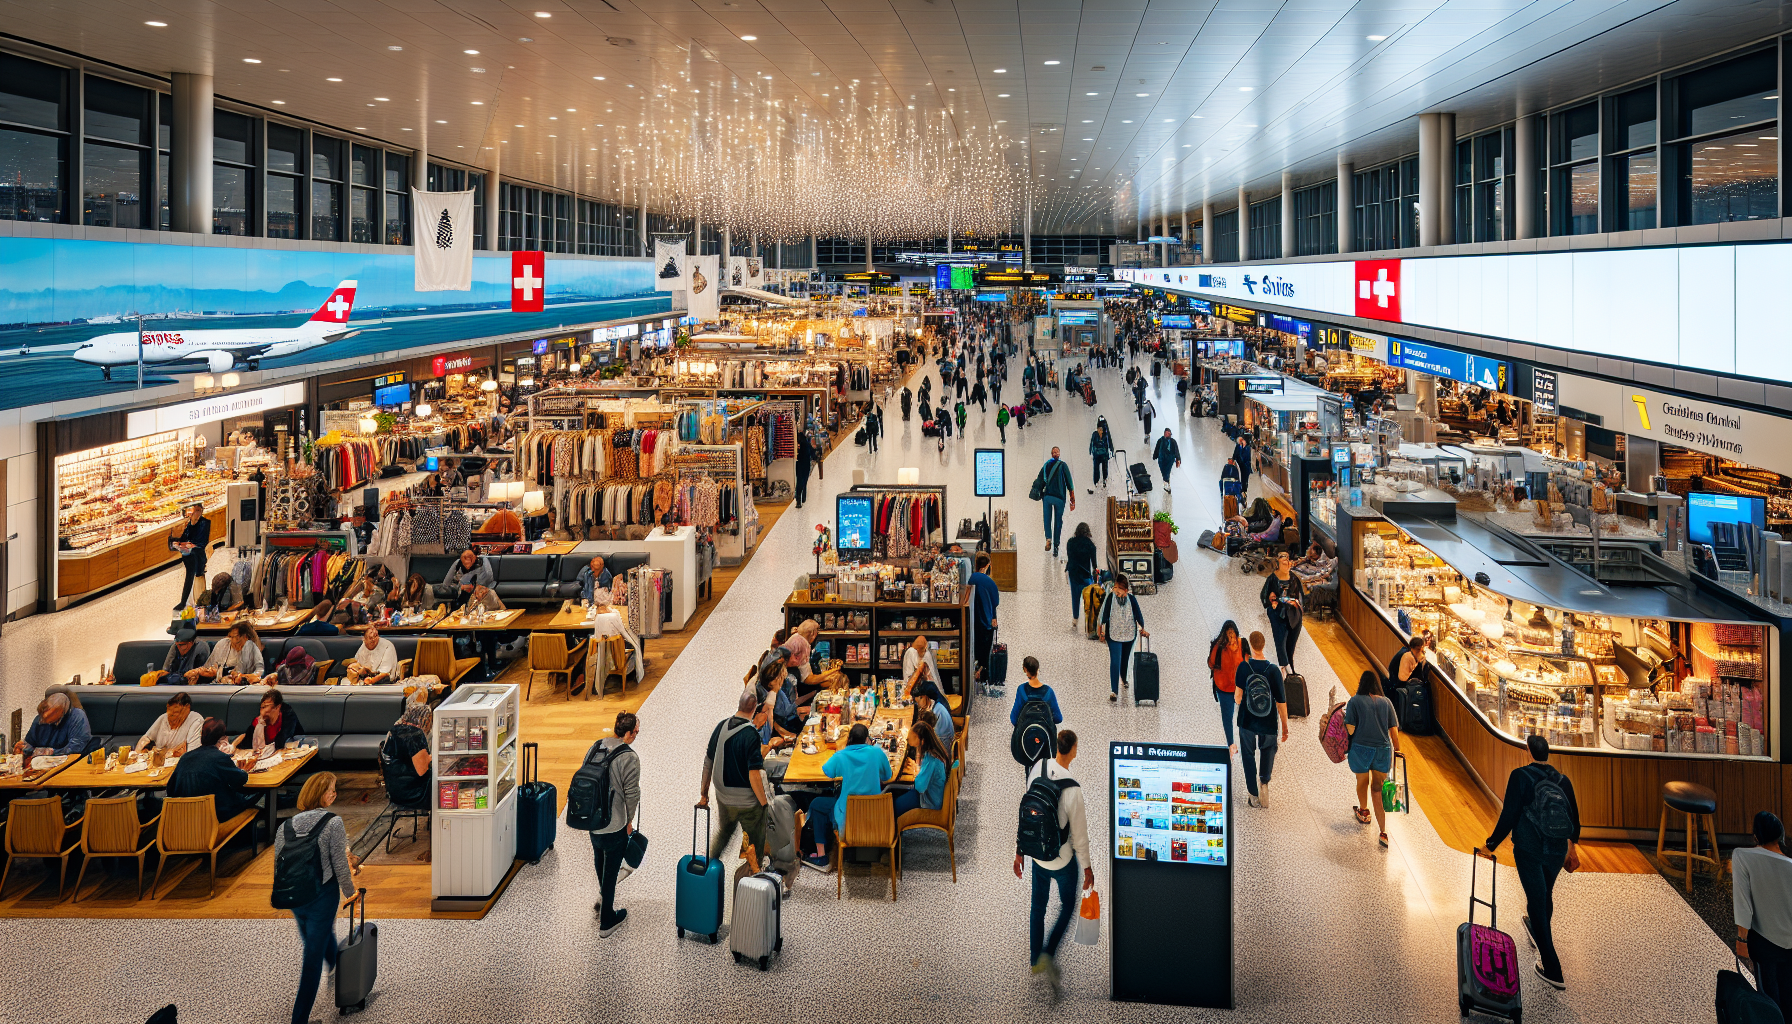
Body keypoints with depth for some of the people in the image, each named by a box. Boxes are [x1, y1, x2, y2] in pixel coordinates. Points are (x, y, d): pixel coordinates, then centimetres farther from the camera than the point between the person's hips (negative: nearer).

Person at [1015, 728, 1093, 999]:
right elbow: (1079, 832, -16)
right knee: (1068, 905, 18)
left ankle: (1035, 961, 35)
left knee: (1037, 907, 21)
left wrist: (1020, 851, 10)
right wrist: (1087, 866, -1)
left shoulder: (1037, 769, -13)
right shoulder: (1073, 790, -29)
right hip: (1062, 858, -5)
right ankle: (1048, 955, 2)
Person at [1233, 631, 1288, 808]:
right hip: (1268, 722, 0)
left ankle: (1254, 796, 20)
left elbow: (1238, 695, -13)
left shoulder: (1244, 666, -16)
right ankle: (1264, 781, 13)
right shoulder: (1273, 670, -16)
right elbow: (1281, 702, -11)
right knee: (1268, 749, 29)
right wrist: (1285, 727, 0)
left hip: (1247, 721, 0)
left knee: (1248, 756, 17)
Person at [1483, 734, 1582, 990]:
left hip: (1529, 850, -5)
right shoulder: (1562, 780, 3)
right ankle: (1537, 932, 55)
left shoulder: (1521, 776, -11)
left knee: (1537, 901, 0)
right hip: (1558, 851, 5)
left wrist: (1492, 845, -5)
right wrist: (1572, 843, 33)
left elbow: (1509, 815, -14)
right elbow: (1574, 816, 14)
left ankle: (1552, 971, -2)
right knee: (1546, 895, 27)